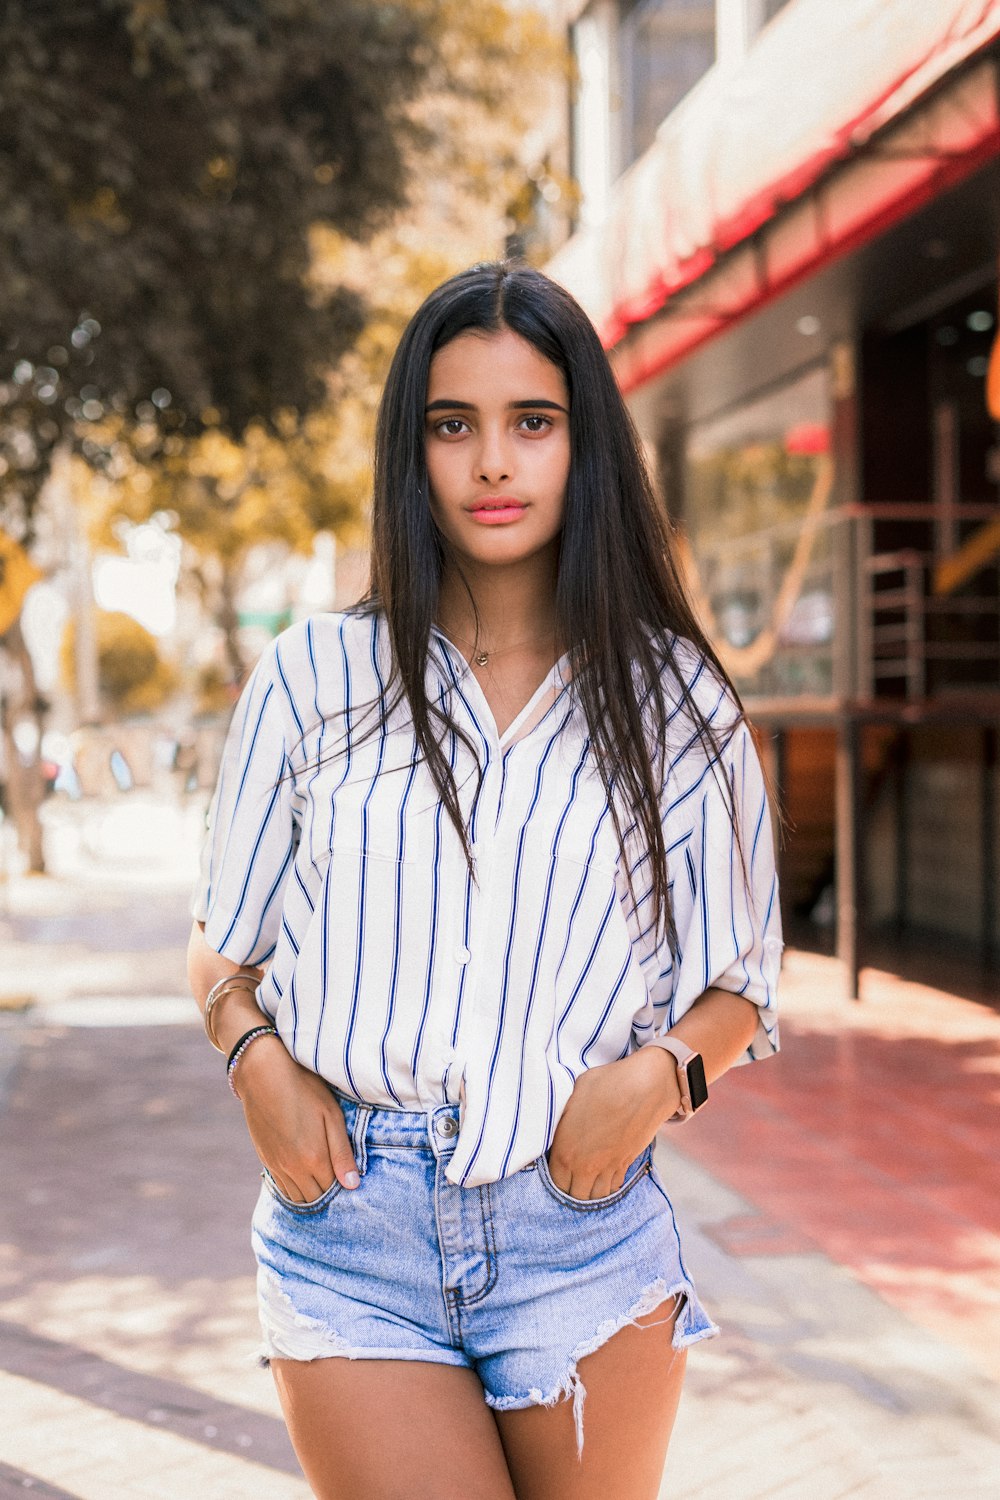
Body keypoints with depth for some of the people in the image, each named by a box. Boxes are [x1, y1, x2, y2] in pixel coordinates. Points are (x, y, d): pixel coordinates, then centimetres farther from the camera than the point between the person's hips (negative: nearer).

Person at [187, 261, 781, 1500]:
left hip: (579, 1227, 1)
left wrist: (661, 1073, -10)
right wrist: (258, 1058, -7)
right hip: (348, 1220, 0)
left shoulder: (675, 702, 5)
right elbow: (222, 942, 12)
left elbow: (741, 982, 9)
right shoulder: (314, 678, 5)